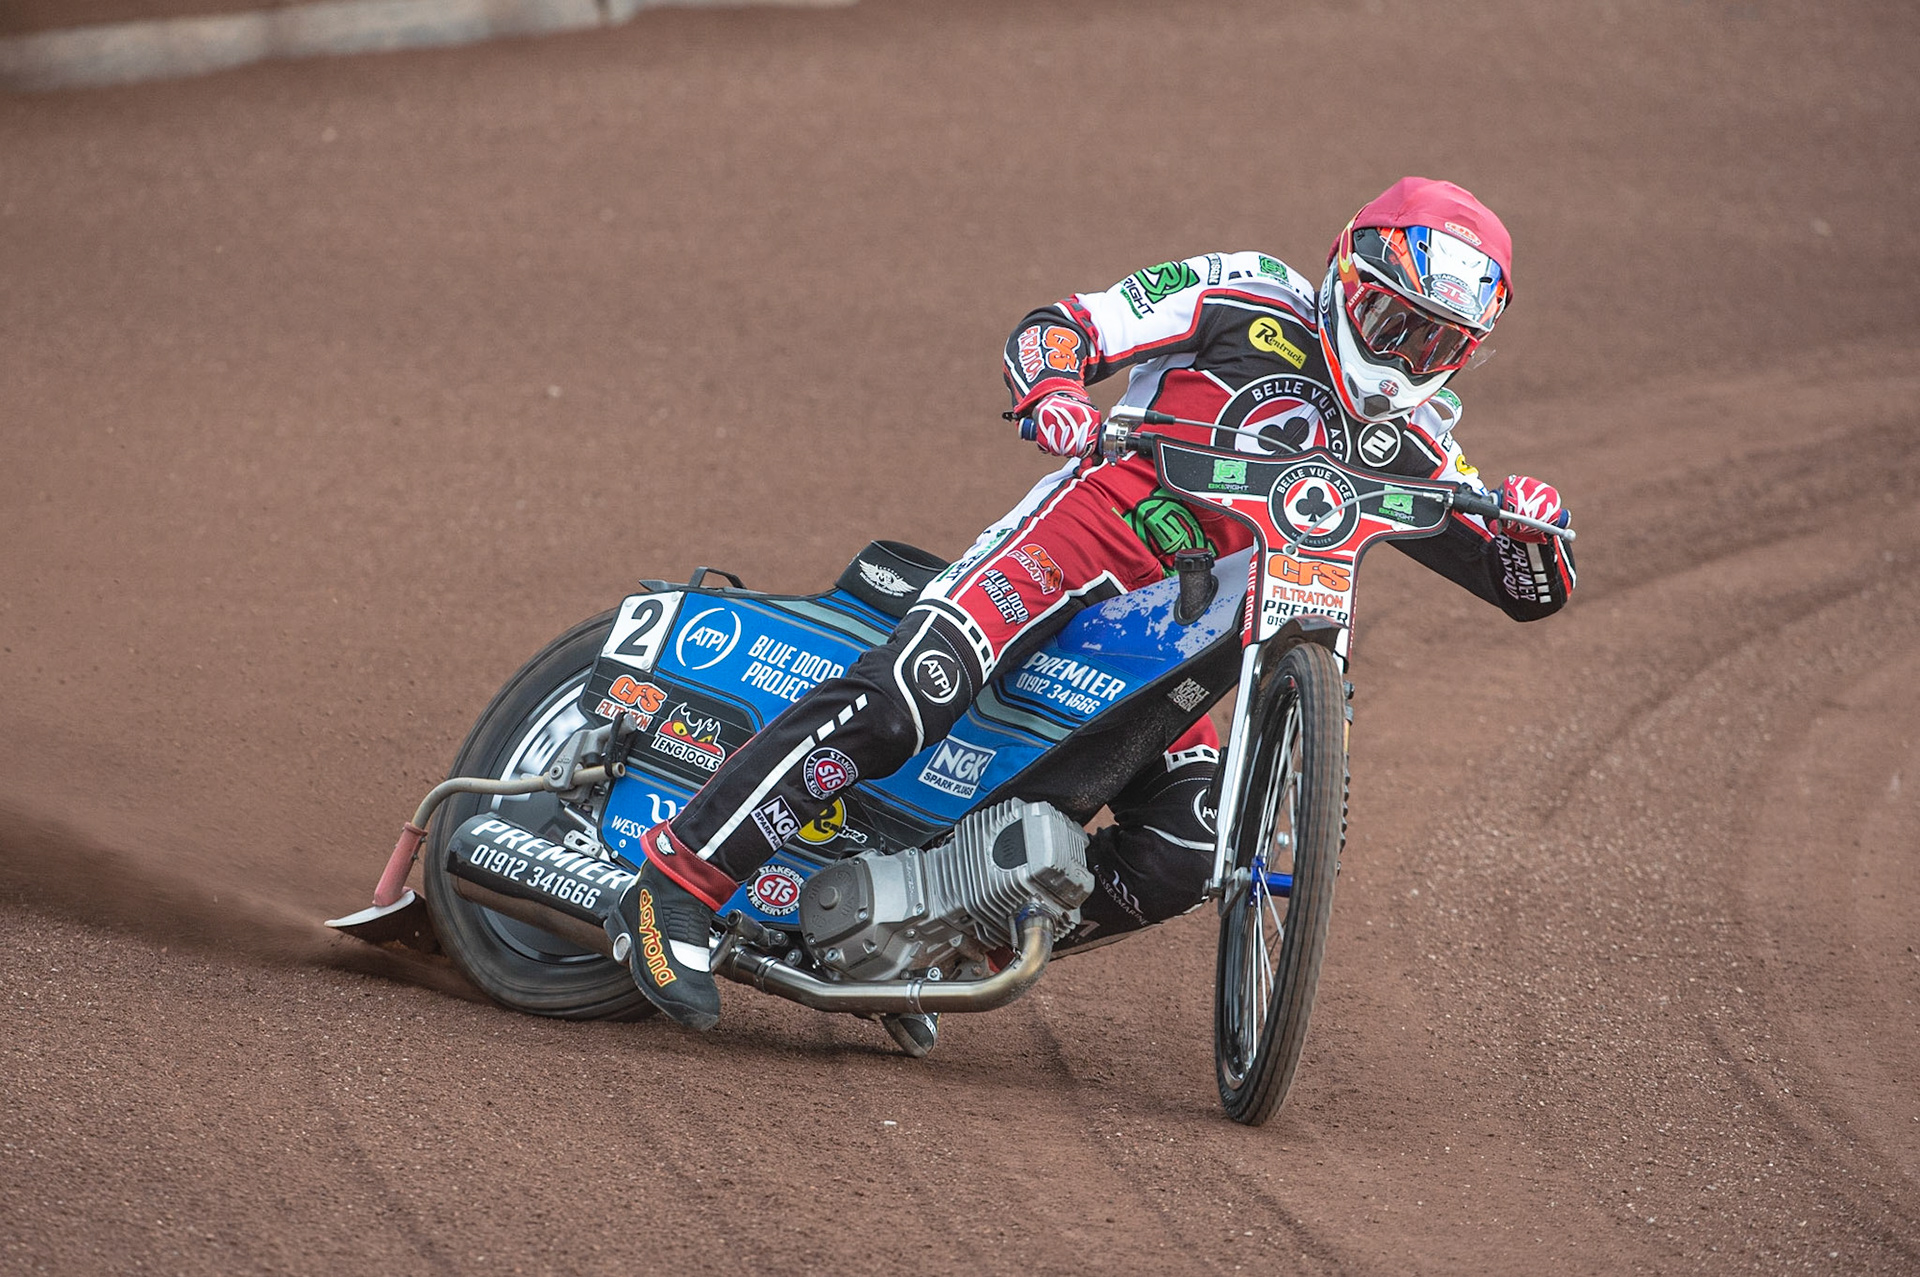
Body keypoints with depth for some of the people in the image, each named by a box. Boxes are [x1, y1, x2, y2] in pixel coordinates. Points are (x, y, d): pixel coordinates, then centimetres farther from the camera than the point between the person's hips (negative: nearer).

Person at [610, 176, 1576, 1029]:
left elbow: (1527, 590, 13)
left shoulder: (1410, 449, 15)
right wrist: (1053, 391, -24)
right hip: (1082, 534, -6)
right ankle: (675, 886, -26)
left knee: (1184, 857, -12)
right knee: (902, 696, -29)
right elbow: (1052, 328, 0)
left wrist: (1532, 529, -11)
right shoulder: (1256, 298, 2)